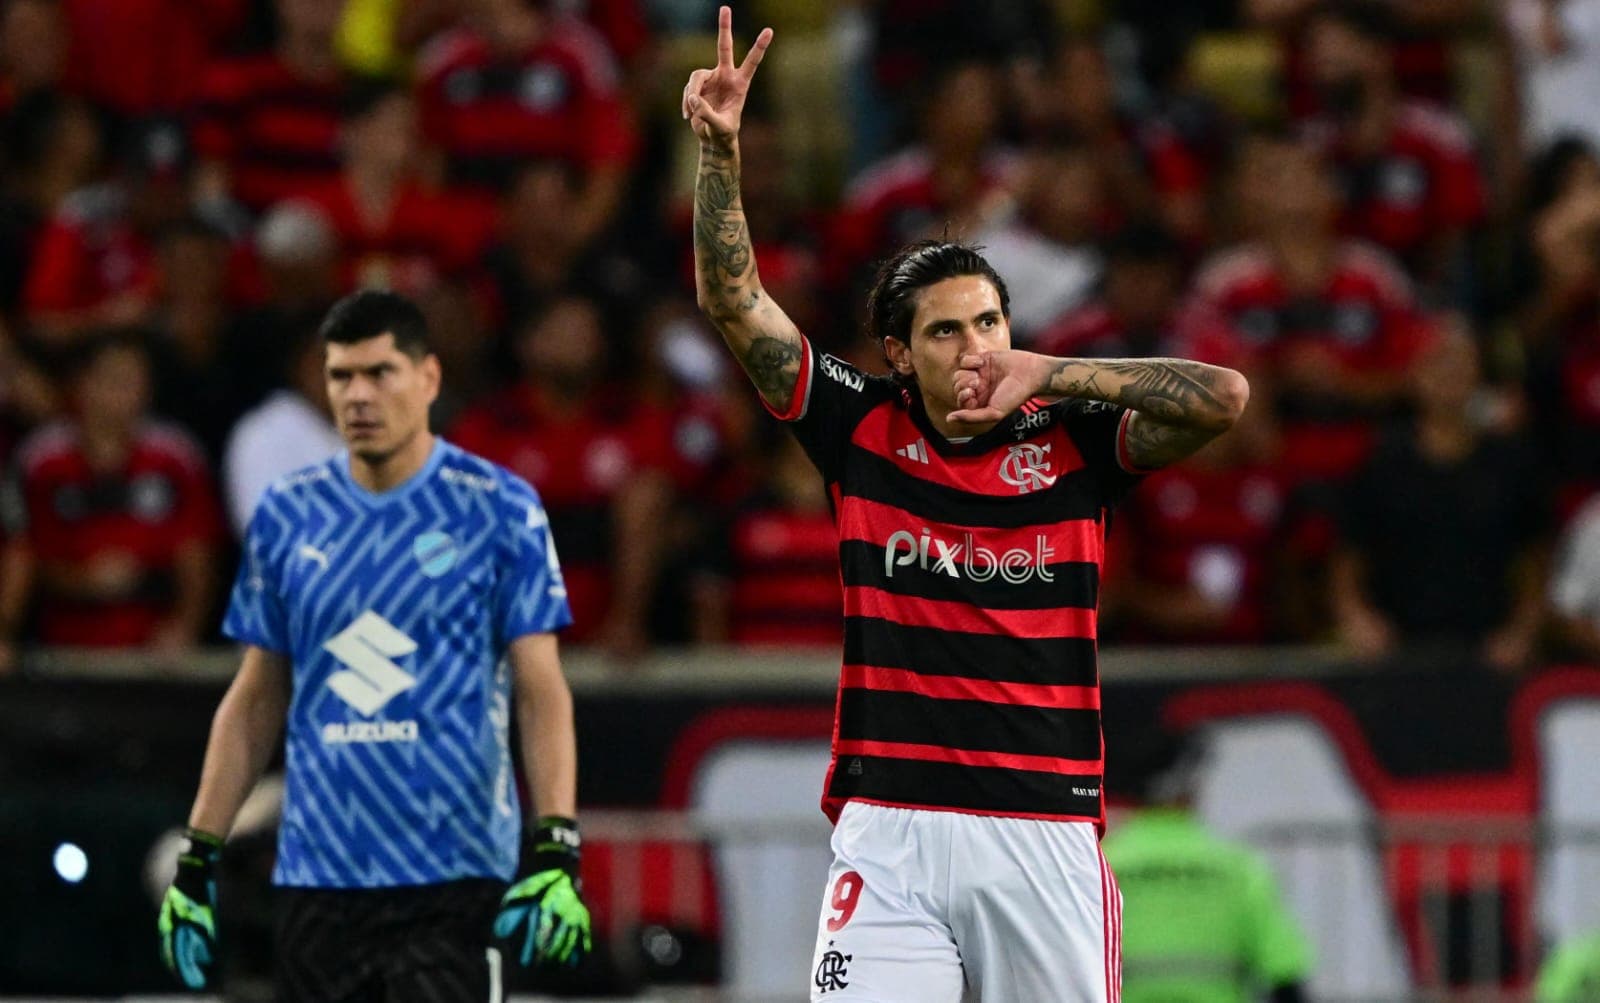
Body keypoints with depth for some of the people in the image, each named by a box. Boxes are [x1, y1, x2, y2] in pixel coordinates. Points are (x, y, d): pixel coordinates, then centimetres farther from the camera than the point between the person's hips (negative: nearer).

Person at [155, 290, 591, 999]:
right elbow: (255, 701, 16)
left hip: (453, 886, -4)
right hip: (317, 881, 4)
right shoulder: (286, 515, 10)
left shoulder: (499, 510, 0)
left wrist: (556, 854, -13)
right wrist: (196, 861, 11)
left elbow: (541, 694, -2)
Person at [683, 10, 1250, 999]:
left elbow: (1224, 396, -9)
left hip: (1045, 834, 1)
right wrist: (720, 148, -9)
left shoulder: (1073, 443, 5)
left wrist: (1050, 376, -7)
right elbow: (732, 298, 3)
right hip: (890, 833, -1)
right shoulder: (863, 428, 6)